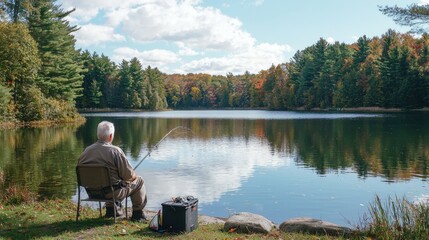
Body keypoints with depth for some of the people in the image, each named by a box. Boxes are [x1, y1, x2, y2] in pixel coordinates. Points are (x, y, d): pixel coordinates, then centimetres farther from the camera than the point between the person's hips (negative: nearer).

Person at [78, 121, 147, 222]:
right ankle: (138, 213, 24)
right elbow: (128, 175, -17)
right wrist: (134, 175, 7)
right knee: (138, 181, 16)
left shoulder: (86, 151, -5)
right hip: (113, 192, -6)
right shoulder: (115, 151, -21)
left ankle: (110, 209, 34)